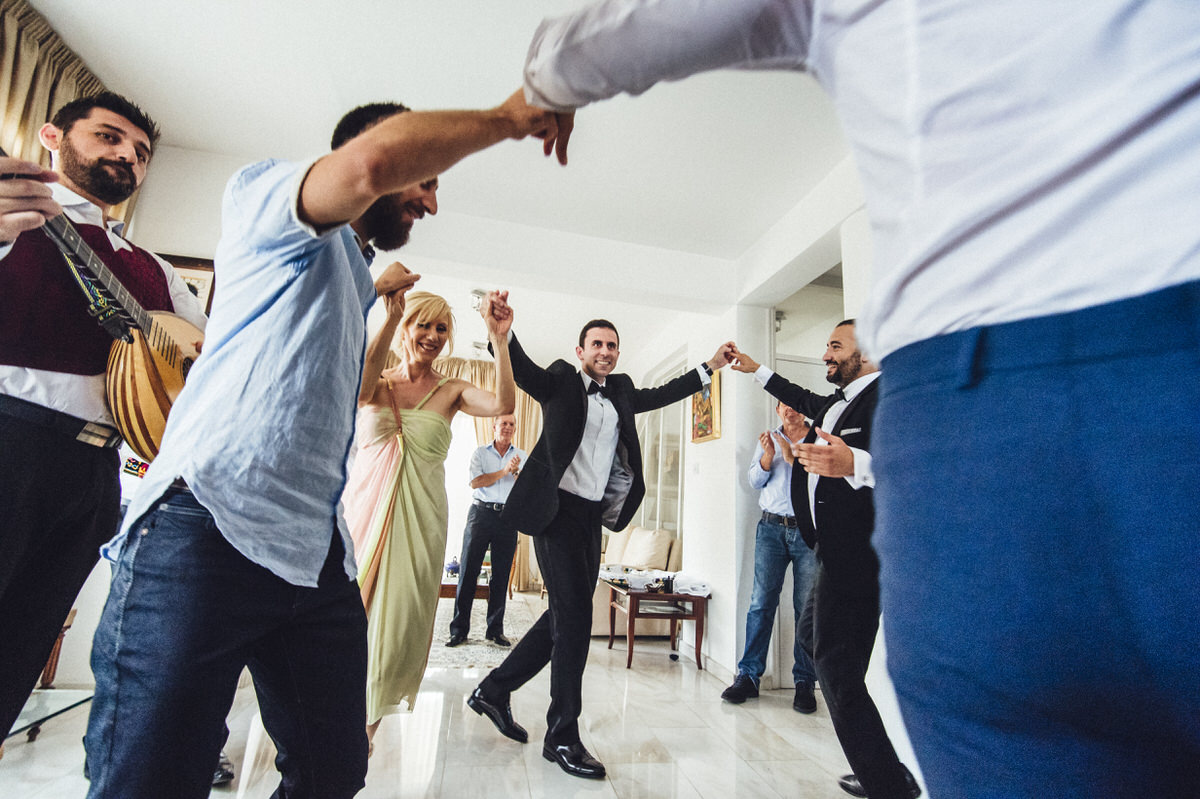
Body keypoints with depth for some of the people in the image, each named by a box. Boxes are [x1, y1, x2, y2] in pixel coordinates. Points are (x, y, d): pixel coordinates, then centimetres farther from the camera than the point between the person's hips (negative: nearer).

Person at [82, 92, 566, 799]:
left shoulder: (351, 277, 27)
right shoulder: (267, 192, 3)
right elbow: (372, 159, -21)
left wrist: (379, 296, 33)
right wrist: (505, 119, -9)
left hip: (317, 556, 8)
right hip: (208, 534, -8)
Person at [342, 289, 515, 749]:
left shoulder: (451, 392, 4)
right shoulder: (378, 382, 5)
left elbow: (503, 405, -15)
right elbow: (359, 388, -21)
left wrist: (499, 339, -24)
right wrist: (390, 316, -28)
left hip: (419, 520, 0)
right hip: (365, 510, 0)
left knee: (400, 616, 2)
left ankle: (368, 719, 22)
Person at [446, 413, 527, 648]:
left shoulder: (522, 456, 13)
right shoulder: (480, 453, 10)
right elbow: (475, 482, -5)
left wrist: (516, 472, -14)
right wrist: (504, 471, -11)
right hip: (481, 513, -1)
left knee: (501, 575, 4)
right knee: (468, 571, -3)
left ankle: (495, 630, 14)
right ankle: (459, 629, 6)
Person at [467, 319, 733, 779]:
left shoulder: (620, 391, 15)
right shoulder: (560, 381, -2)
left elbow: (661, 395, 26)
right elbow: (519, 368, -16)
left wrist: (711, 366, 26)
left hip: (593, 516, 7)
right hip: (558, 510, -7)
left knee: (566, 617, 12)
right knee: (573, 617, -5)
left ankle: (494, 691, 31)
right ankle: (562, 737, 12)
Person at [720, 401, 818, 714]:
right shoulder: (768, 439, 15)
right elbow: (754, 480, 9)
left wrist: (791, 457, -15)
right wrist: (768, 455, -7)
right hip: (771, 527, 2)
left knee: (807, 608, 1)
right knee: (761, 602, 0)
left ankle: (804, 682, 12)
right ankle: (748, 676, 7)